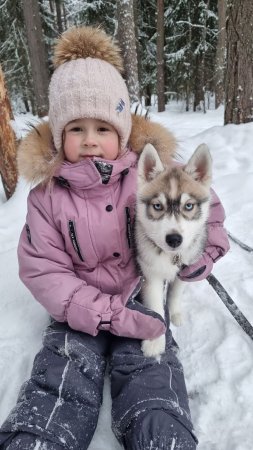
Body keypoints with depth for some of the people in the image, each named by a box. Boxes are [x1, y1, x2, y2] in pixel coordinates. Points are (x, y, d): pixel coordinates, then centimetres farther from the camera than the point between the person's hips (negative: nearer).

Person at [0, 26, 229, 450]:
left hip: (140, 296, 1)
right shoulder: (48, 194, -8)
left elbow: (204, 208, 7)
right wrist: (110, 315, -21)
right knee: (59, 383, -18)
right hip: (80, 307, 1)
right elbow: (42, 270, -12)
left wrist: (198, 260, -4)